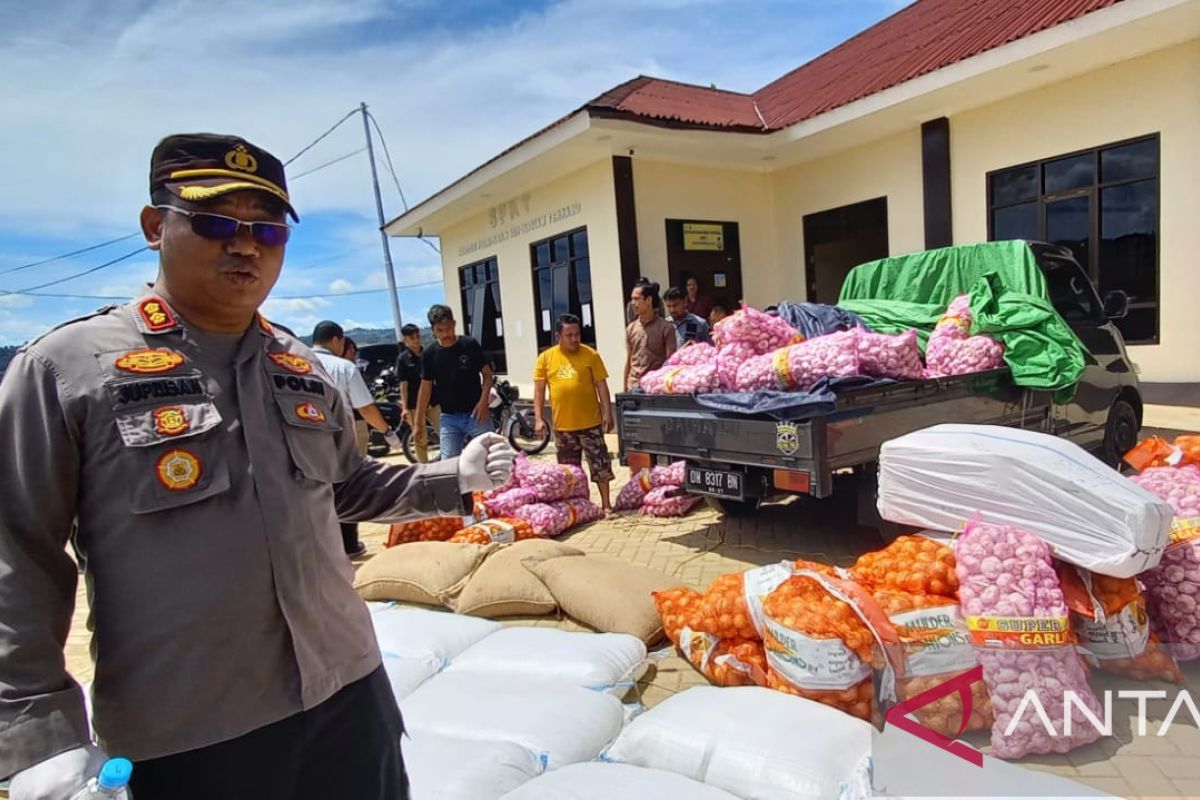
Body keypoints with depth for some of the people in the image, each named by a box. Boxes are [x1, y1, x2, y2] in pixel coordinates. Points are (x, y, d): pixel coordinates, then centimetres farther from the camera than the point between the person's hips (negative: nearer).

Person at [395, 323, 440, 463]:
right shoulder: (402, 358, -4)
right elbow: (403, 385, -6)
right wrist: (404, 407, -13)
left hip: (433, 401, 3)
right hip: (414, 404, -3)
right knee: (420, 439, 6)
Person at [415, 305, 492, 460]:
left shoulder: (470, 345, -5)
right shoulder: (429, 355, 0)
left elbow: (487, 373, 1)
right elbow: (426, 387, 5)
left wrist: (483, 401, -15)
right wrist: (418, 423, 4)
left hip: (475, 414, -1)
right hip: (449, 418, 2)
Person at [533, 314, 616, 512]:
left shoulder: (590, 355, -4)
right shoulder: (545, 358, 1)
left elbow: (601, 386, -1)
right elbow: (539, 390, 4)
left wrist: (607, 414, -6)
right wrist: (538, 418, -3)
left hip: (590, 422, -2)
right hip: (562, 425, 2)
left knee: (600, 463, 3)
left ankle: (606, 503, 15)